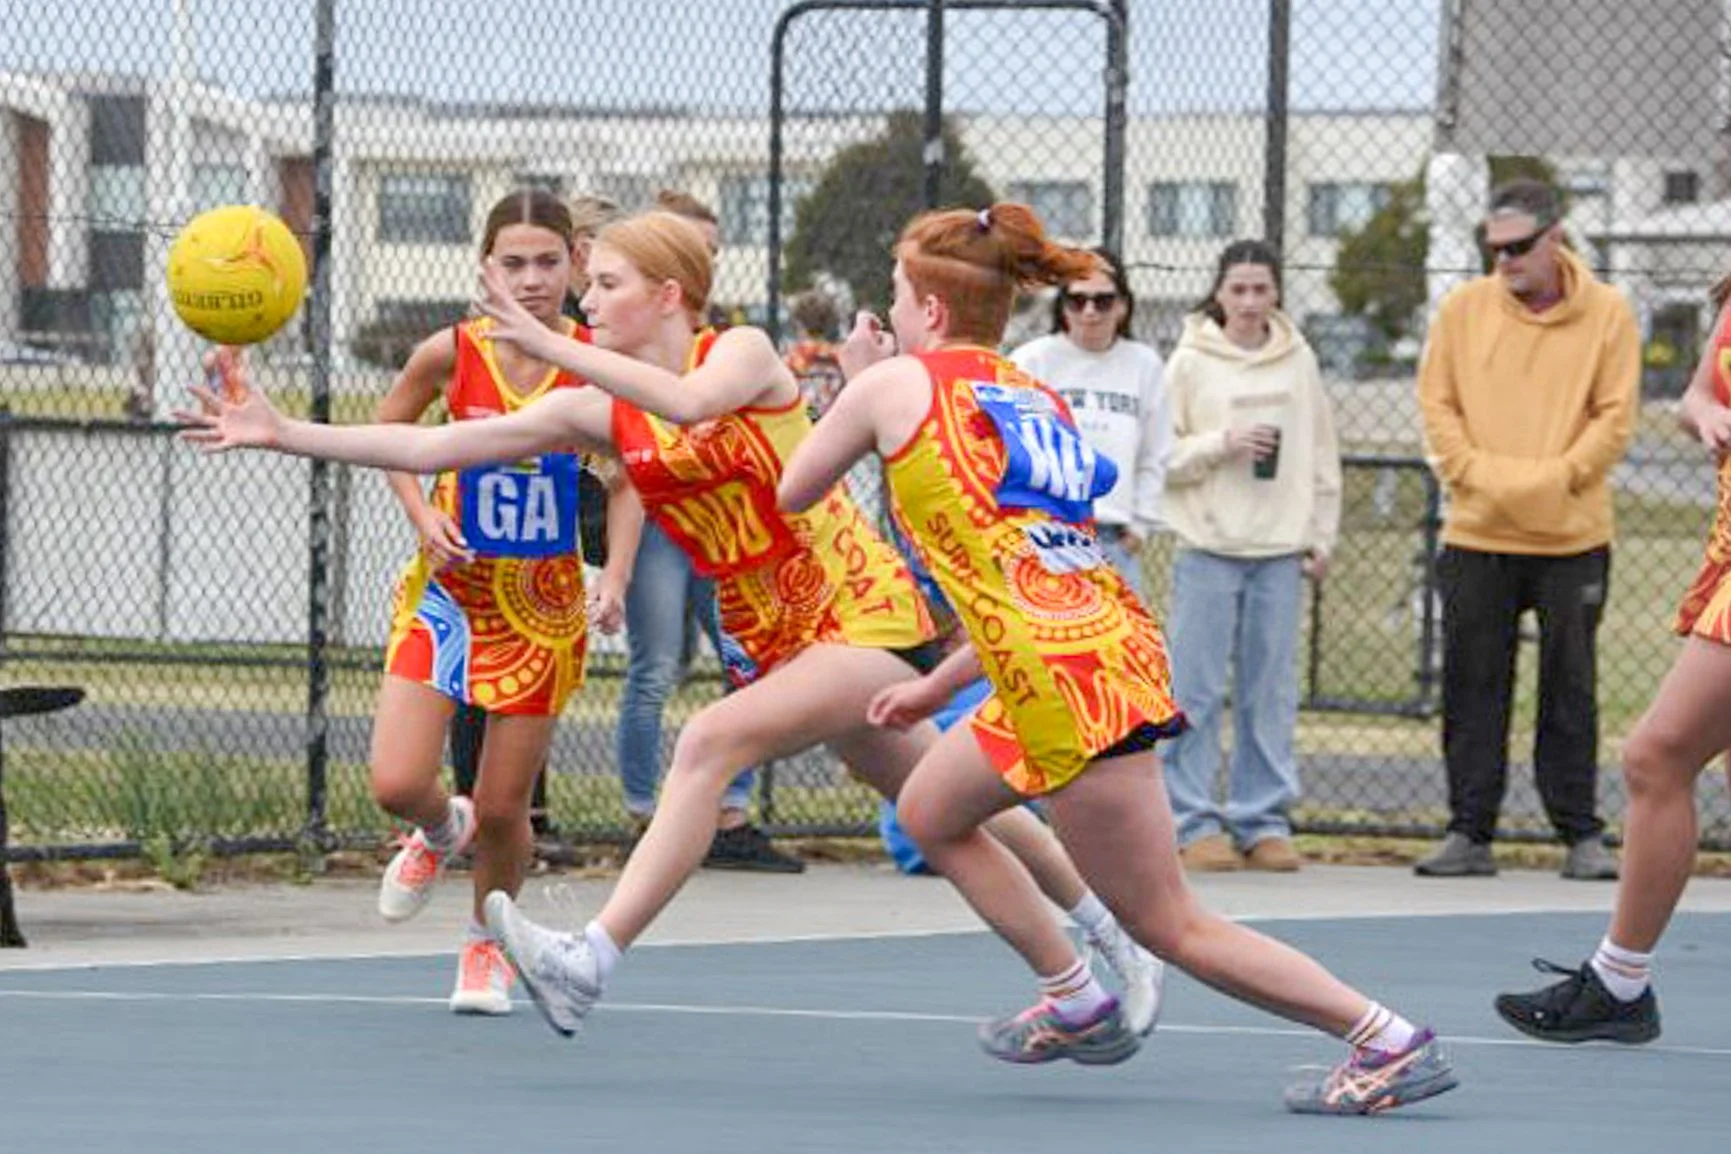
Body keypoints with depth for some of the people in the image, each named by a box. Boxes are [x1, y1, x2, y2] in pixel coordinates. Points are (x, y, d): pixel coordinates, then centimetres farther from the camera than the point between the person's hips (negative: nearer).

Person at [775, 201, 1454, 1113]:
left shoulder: (898, 383, 1)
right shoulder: (1038, 401, 20)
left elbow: (795, 491, 17)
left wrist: (855, 383, 31)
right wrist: (939, 686, 30)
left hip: (1068, 680, -9)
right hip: (1110, 647, 9)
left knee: (1168, 926, -1)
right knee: (929, 814, 27)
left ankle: (1391, 1042, -5)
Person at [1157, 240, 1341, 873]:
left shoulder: (1298, 361, 9)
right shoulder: (1190, 362, 1)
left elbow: (1321, 455, 14)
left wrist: (1320, 536, 11)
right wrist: (1221, 445, -14)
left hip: (1280, 547, 3)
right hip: (1208, 544, -3)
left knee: (1271, 691, 4)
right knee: (1198, 690, -3)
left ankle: (1264, 820, 10)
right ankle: (1196, 824, 1)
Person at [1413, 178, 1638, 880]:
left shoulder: (1607, 314, 1)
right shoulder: (1463, 310, 5)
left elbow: (1615, 416, -2)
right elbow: (1437, 406, 5)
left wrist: (1554, 479, -14)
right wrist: (1479, 474, -11)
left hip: (1573, 537, -2)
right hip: (1476, 536, 2)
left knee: (1570, 689, 2)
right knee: (1473, 690, 2)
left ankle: (1581, 833, 9)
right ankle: (1470, 833, 8)